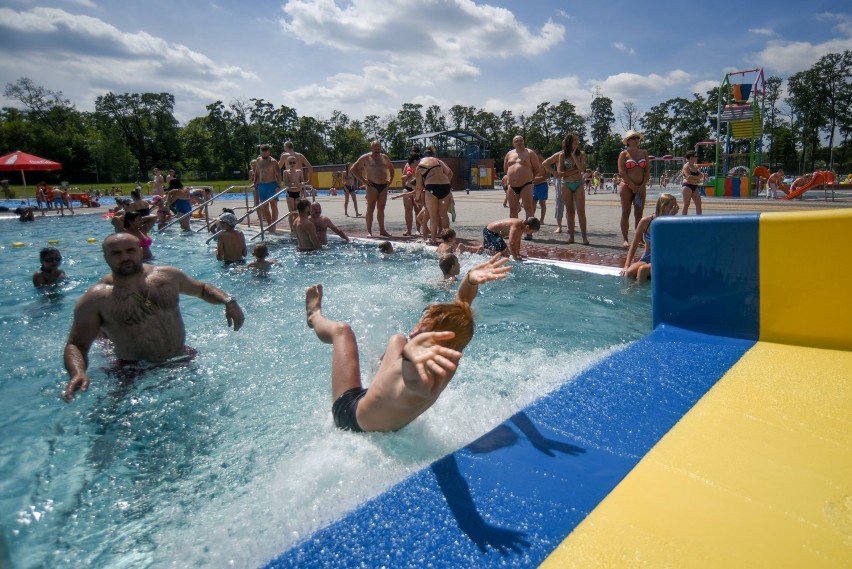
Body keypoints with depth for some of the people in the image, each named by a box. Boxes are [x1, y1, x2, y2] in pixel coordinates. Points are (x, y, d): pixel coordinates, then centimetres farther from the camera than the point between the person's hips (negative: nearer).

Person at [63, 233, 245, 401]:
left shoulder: (169, 275, -1)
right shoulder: (95, 300, -12)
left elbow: (202, 289, 15)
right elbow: (76, 345, -10)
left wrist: (228, 301, -3)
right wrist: (78, 373, -31)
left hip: (181, 361, 4)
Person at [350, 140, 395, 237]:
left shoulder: (384, 157, 15)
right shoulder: (366, 157, -1)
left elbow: (391, 168, 31)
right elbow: (353, 169, -2)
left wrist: (390, 179, 15)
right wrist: (363, 180, -8)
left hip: (384, 186, 5)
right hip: (372, 186, -5)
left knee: (381, 208, 9)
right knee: (371, 208, -6)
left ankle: (382, 230, 15)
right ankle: (369, 231, -3)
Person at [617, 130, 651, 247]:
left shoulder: (644, 153, 12)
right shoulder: (624, 154, 0)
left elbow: (648, 171, 9)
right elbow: (621, 172, -8)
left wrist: (643, 185, -5)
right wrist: (633, 186, -13)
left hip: (640, 187, 4)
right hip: (627, 186, -4)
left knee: (639, 214, 5)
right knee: (625, 213, -3)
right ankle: (625, 240, 0)